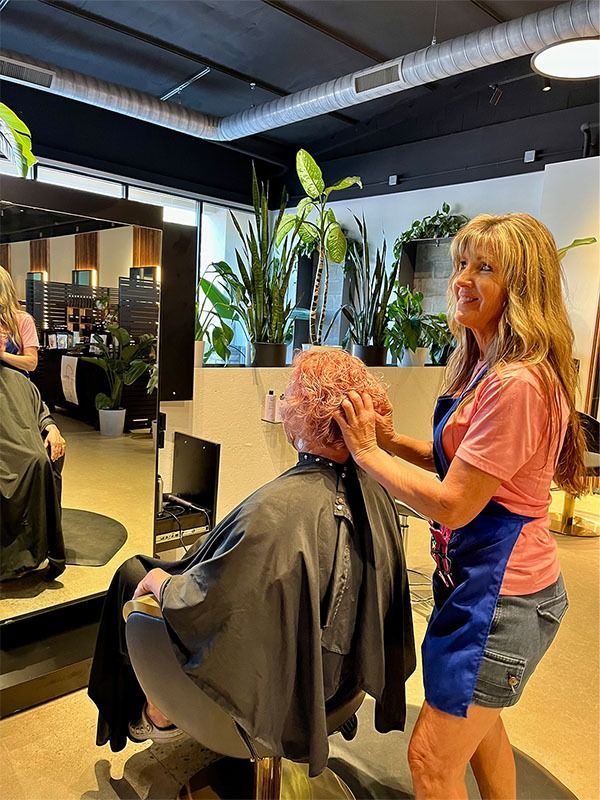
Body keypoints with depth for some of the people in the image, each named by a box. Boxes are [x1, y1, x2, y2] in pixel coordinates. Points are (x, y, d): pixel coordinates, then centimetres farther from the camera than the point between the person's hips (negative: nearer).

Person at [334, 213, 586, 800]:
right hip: (480, 576, 10)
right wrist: (392, 440, -2)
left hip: (501, 592, -10)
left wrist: (368, 452, -15)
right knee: (477, 720, 30)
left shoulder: (519, 383, -26)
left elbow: (451, 505, -25)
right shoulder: (486, 366, 6)